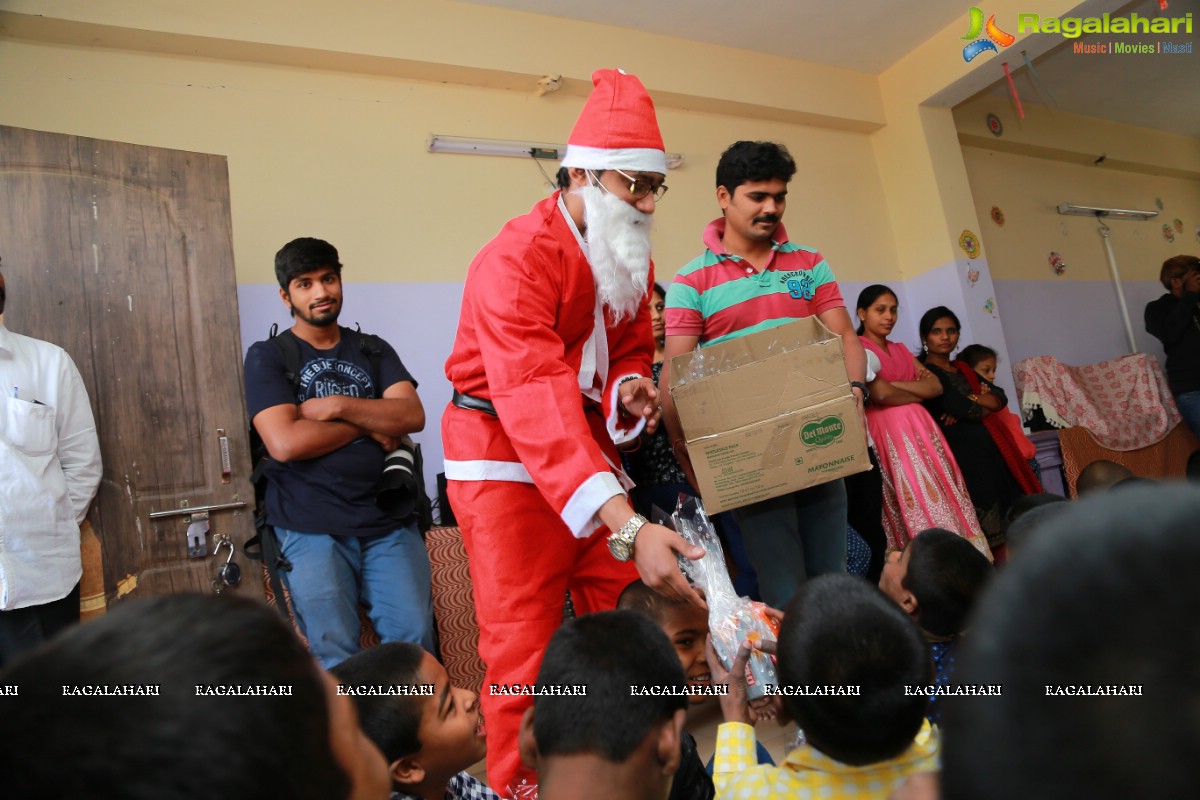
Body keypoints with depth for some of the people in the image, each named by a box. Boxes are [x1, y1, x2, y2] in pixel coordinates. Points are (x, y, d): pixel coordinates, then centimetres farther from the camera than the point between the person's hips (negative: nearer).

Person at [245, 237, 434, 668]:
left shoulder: (373, 350, 17)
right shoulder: (266, 356, 7)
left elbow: (413, 415, 0)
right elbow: (285, 443, -9)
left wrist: (339, 407, -8)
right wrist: (369, 423, -2)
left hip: (387, 522, 2)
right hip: (310, 529, -2)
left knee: (415, 640, -13)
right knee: (337, 656, -13)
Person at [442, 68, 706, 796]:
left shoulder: (630, 257, 4)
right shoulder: (517, 259, -23)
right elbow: (539, 400, -35)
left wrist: (629, 387, -11)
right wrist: (629, 526, -44)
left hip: (592, 446, 7)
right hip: (506, 453, -7)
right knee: (525, 644, -4)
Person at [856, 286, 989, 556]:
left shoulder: (900, 349, 21)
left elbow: (936, 386, 9)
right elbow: (880, 394, -17)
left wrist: (895, 384, -7)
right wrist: (918, 394, 1)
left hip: (921, 428, 7)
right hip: (890, 432, -7)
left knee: (940, 489, 2)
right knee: (919, 500, -10)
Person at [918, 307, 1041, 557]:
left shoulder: (963, 368, 19)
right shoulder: (927, 372, -7)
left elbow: (1001, 398, 7)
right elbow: (967, 410, -16)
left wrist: (971, 401, -11)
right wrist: (984, 403, 3)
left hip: (994, 447, 8)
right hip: (967, 454, -8)